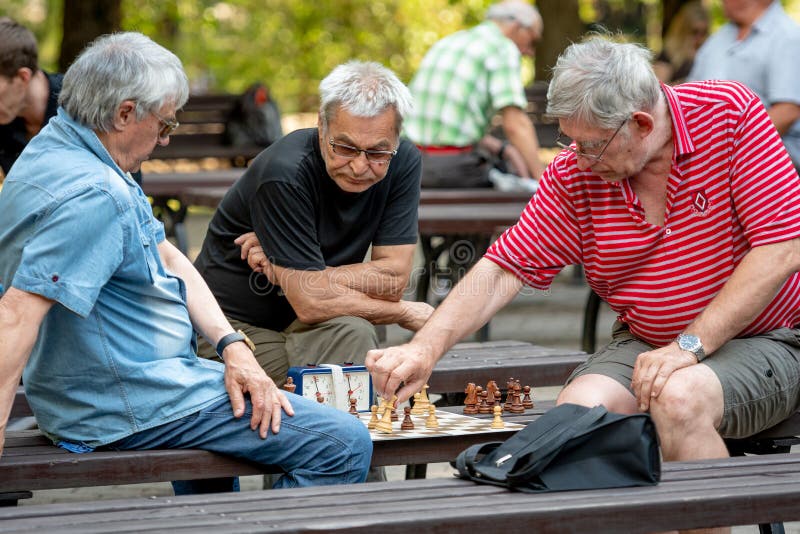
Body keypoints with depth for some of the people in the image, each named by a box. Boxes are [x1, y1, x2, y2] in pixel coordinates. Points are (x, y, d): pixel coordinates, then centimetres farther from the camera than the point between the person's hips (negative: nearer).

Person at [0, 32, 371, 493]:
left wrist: (232, 346, 0)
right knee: (346, 445, -13)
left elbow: (167, 258, 11)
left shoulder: (57, 147, 9)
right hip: (132, 402, -11)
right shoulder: (93, 196, -26)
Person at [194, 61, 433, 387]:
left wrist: (285, 272, -18)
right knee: (352, 333, -30)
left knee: (352, 333, -29)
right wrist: (408, 313, -12)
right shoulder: (285, 174, -24)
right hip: (236, 325, -5)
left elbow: (393, 278, -10)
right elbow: (312, 303, -25)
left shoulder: (403, 163, -7)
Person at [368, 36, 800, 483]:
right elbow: (504, 269, -2)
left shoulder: (732, 113, -14)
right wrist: (425, 348, -17)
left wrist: (691, 345, -22)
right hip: (644, 343, 4)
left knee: (679, 399, -34)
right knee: (580, 406, -27)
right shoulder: (574, 173, -4)